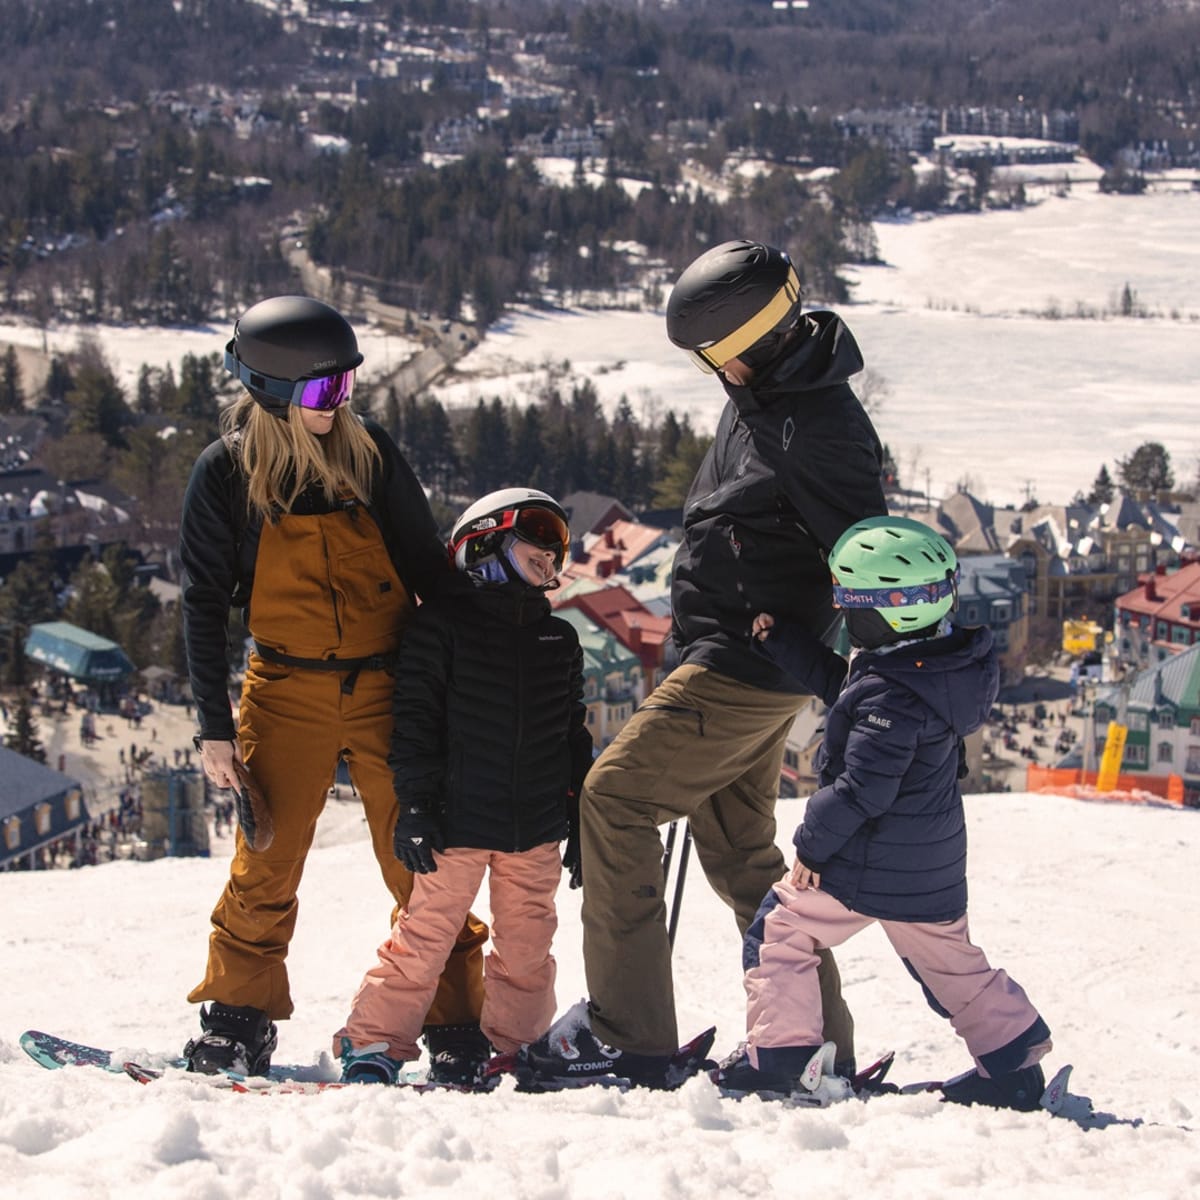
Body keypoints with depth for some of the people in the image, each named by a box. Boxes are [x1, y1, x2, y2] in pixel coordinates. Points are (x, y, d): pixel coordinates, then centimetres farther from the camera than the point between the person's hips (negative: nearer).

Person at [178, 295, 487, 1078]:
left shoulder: (372, 453, 1)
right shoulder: (226, 473, -3)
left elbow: (431, 571, 8)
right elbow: (205, 603, 1)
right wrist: (215, 725, -3)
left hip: (390, 688, 1)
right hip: (288, 694, -1)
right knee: (266, 864, -2)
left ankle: (457, 1024, 9)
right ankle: (237, 1024, 11)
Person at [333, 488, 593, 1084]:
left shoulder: (560, 639, 13)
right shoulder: (442, 625, -2)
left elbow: (573, 735, 18)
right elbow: (414, 718, -5)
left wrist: (579, 821, 15)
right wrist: (415, 805, -10)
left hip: (537, 829, 5)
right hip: (459, 819, -5)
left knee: (527, 943, 8)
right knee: (424, 933, -5)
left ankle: (516, 1044, 21)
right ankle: (375, 1043, 3)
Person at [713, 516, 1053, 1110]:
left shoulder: (890, 693, -26)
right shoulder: (949, 665, 3)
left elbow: (862, 787, -26)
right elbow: (839, 681, 16)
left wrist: (813, 841, -14)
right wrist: (781, 640, 13)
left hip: (870, 861, -9)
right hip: (934, 861, 9)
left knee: (780, 929, 3)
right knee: (949, 957, 21)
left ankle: (778, 1053, 3)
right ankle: (1013, 1063, 22)